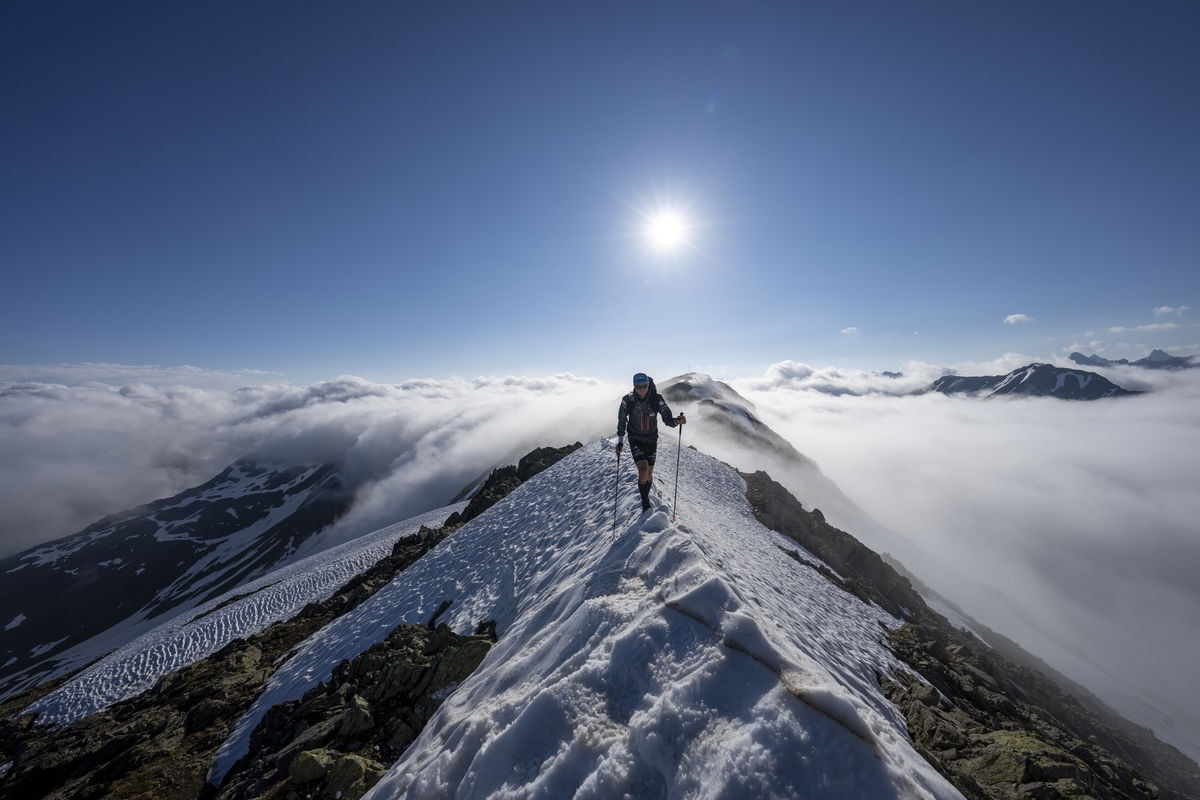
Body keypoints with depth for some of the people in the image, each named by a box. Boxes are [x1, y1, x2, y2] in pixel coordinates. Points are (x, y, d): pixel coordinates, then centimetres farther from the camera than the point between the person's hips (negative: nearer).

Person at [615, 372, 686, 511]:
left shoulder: (657, 399, -16)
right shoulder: (628, 400, -17)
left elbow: (667, 419, -13)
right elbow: (621, 421, -3)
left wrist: (677, 421, -35)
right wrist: (620, 441, -3)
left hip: (651, 440, 2)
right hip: (635, 440, -2)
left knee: (649, 473, 11)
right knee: (643, 470, -19)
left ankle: (646, 497, 38)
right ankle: (645, 503, 1)